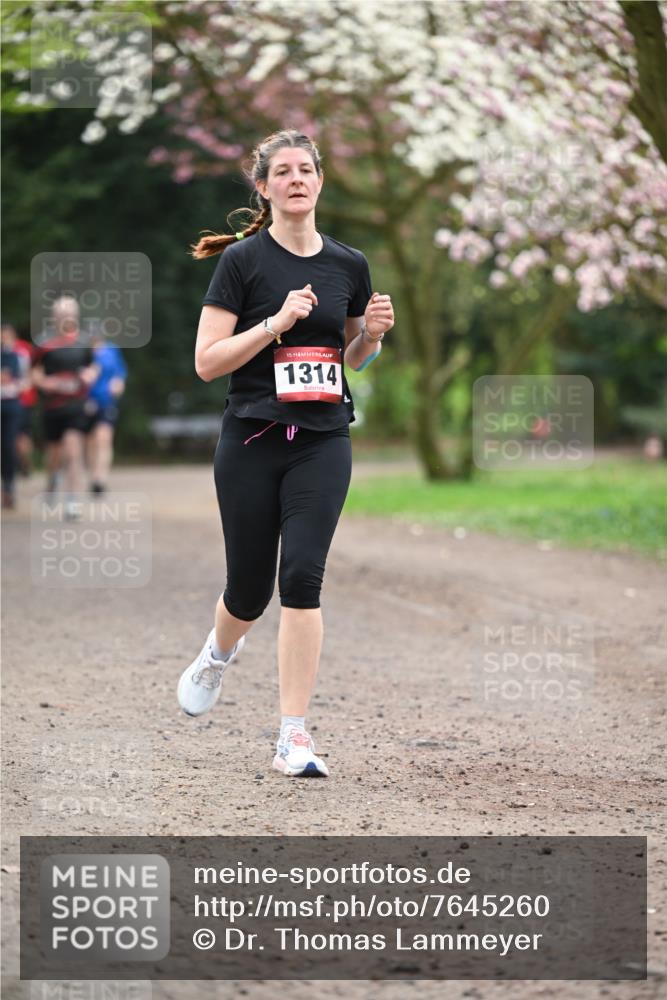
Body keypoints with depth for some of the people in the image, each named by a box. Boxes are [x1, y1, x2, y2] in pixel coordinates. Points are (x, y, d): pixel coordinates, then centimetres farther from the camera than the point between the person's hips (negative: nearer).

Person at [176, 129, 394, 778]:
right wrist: (276, 322, -19)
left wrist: (372, 333, -1)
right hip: (251, 443, -2)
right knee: (250, 587, 7)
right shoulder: (243, 260, -5)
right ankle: (219, 653, 45)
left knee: (302, 577, -12)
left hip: (323, 443, 2)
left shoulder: (349, 265, 7)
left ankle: (293, 739, -11)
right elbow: (207, 362, -9)